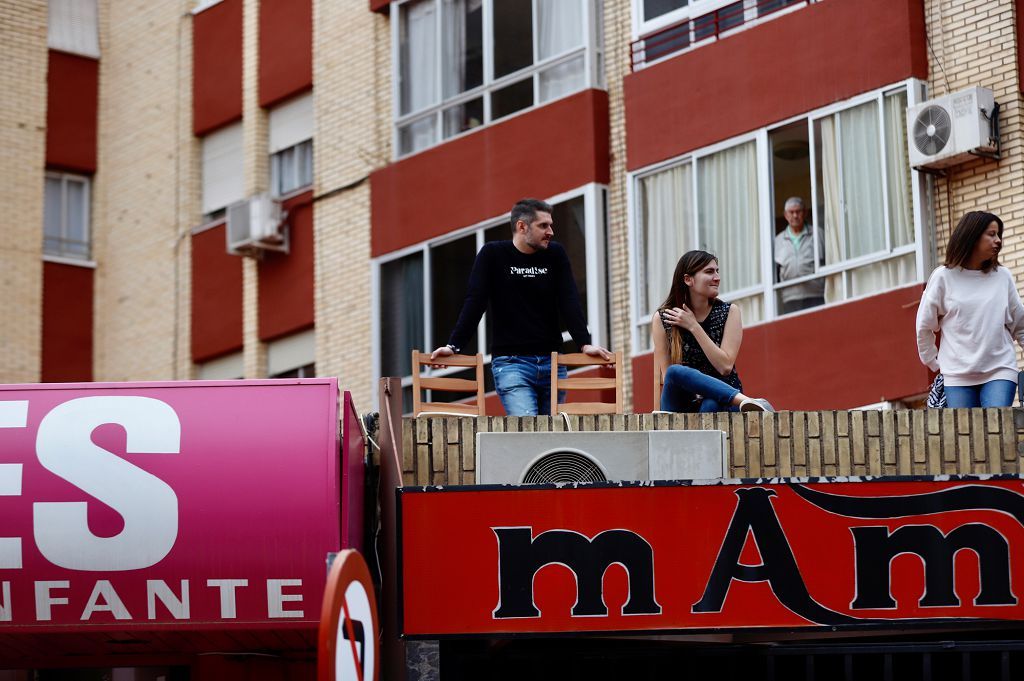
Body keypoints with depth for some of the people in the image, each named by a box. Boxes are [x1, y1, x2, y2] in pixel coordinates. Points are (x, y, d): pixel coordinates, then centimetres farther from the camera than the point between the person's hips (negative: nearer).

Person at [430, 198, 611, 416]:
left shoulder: (555, 254, 8)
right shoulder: (493, 255, -1)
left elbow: (569, 302, 2)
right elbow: (474, 303, -6)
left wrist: (585, 344, -12)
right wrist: (453, 346, -16)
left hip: (552, 362, 4)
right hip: (511, 363, -4)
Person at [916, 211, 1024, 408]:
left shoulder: (1003, 277, 7)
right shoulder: (944, 277, 1)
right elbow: (925, 326, 9)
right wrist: (935, 363, 12)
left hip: (999, 371, 1)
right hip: (957, 375, -1)